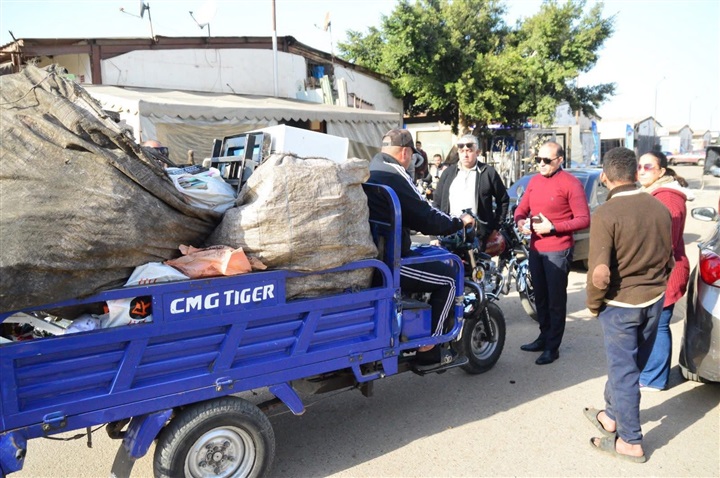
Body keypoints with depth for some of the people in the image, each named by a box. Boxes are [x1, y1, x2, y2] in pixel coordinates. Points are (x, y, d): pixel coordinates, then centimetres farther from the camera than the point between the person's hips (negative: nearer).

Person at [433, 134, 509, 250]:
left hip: (478, 233, -2)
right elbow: (437, 201, 16)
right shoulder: (448, 172, 14)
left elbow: (503, 200, 10)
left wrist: (495, 226, 4)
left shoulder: (488, 172, 5)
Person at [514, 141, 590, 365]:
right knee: (540, 297, 18)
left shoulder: (571, 183, -11)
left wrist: (553, 227, -21)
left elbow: (584, 219, -14)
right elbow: (521, 208, 14)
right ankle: (544, 337, 33)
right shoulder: (534, 181, 10)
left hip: (558, 250, -7)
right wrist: (520, 221, -8)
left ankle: (553, 346, 13)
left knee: (556, 300, 2)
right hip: (535, 249, 7)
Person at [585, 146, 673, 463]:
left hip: (620, 304, -6)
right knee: (630, 365, 20)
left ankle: (630, 442, 19)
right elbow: (668, 259, 9)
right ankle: (612, 416, 39)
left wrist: (593, 303, -8)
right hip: (654, 301, 7)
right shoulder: (660, 208, -1)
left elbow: (600, 272, -25)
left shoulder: (606, 214, -21)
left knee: (623, 370, 7)